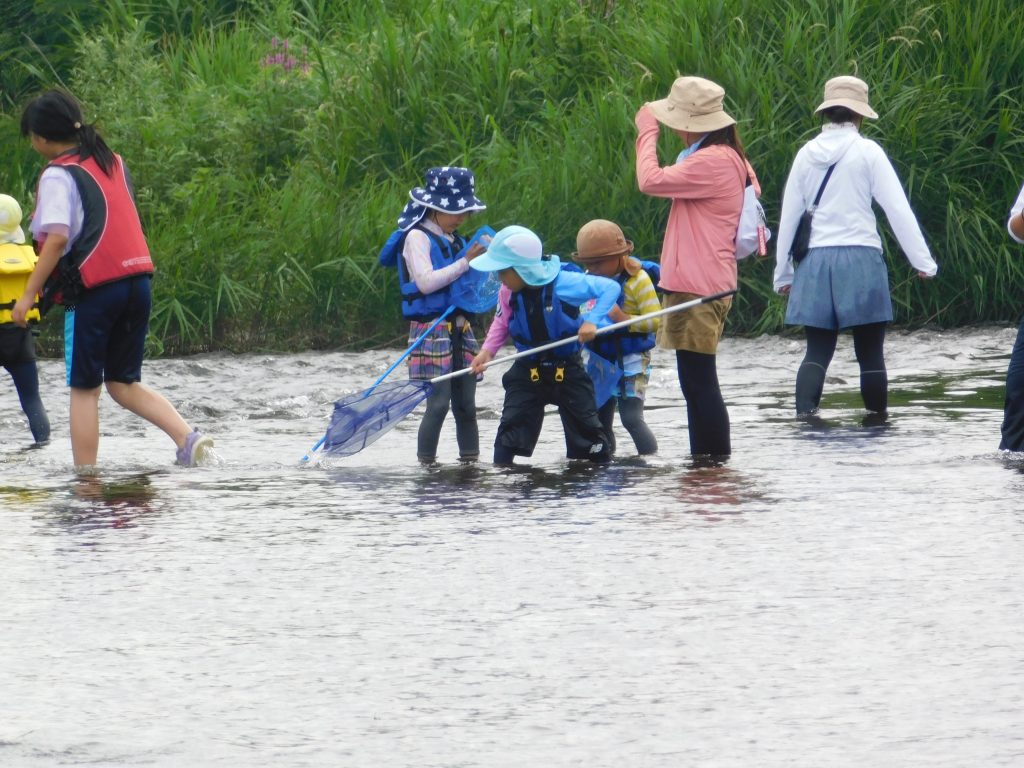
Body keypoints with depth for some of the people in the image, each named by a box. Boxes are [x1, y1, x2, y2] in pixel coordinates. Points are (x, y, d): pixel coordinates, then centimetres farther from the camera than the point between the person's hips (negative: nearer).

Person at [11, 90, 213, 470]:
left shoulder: (59, 175, -8)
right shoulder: (114, 164, 15)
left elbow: (57, 238, -18)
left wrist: (28, 294, -14)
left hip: (93, 287, -7)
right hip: (138, 279, 7)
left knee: (84, 389, 3)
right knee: (123, 383, 14)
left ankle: (86, 477, 2)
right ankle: (187, 436, -5)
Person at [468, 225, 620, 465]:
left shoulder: (563, 284, -26)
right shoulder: (508, 292, -11)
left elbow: (610, 287, -20)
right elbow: (501, 323, 7)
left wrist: (592, 320, -30)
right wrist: (487, 351, -8)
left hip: (567, 370, -4)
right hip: (527, 371, 4)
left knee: (586, 428, 4)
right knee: (511, 427, -5)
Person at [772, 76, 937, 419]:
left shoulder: (807, 154, 7)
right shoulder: (867, 151, -4)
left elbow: (789, 216, 11)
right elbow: (898, 209, -6)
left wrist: (783, 272, 20)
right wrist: (923, 261, -1)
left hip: (816, 261, 3)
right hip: (860, 259, -3)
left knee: (818, 351, 4)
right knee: (870, 352, 4)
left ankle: (804, 415, -13)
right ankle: (877, 419, 6)